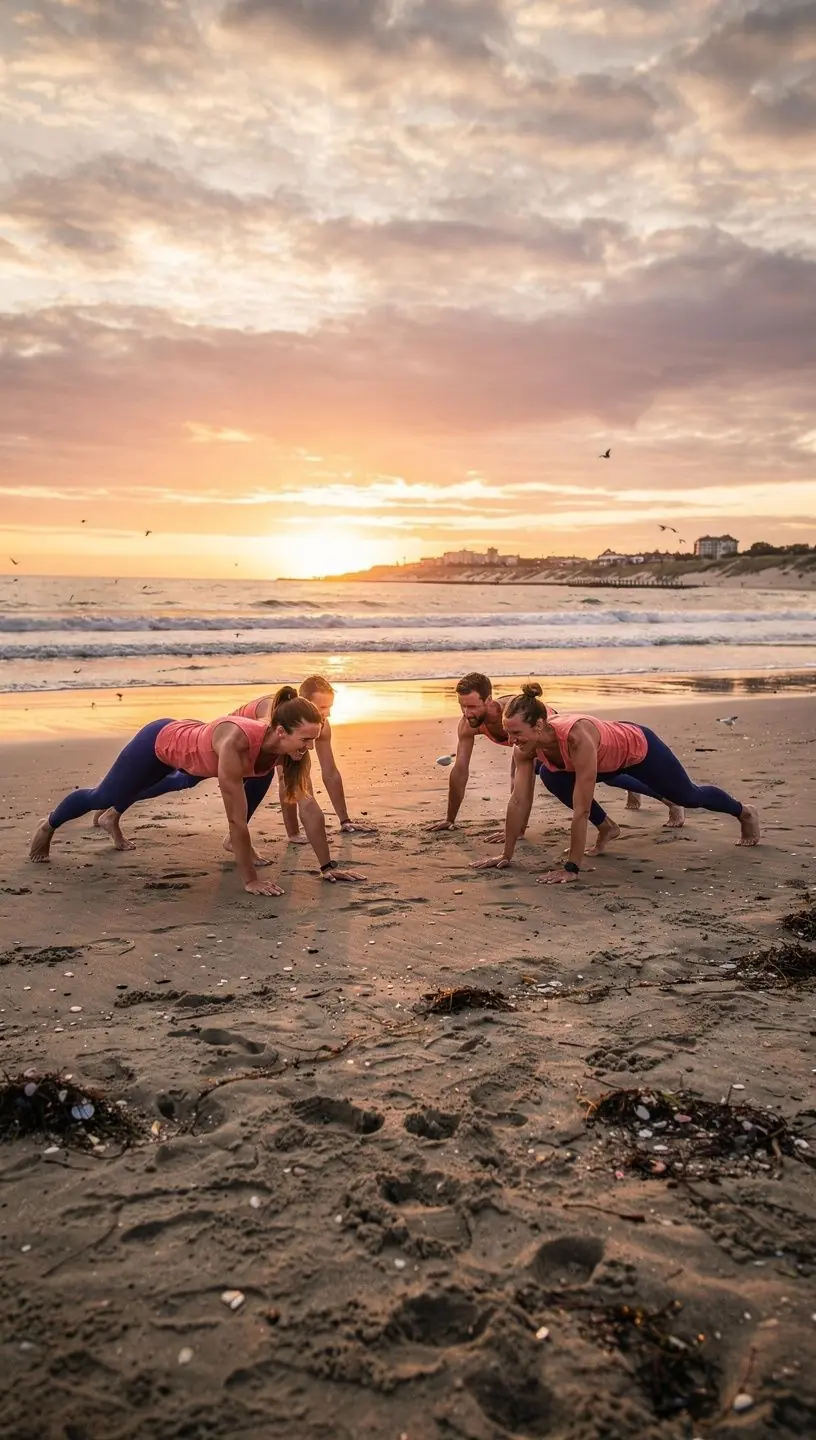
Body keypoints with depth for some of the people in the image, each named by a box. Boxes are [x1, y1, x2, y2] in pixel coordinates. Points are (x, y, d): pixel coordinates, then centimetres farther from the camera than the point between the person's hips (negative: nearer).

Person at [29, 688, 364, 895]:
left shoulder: (290, 749, -27)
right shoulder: (235, 742, -45)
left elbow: (309, 808, -21)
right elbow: (236, 819, -41)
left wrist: (328, 866, -21)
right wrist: (250, 880, -35)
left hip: (190, 736, 6)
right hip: (159, 741, -6)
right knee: (103, 797, 18)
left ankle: (111, 820, 66)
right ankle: (49, 826, 50)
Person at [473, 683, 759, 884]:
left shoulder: (578, 737, -46)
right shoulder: (527, 745, -27)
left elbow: (581, 810, -44)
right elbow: (519, 800, -21)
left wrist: (571, 867, -42)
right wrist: (506, 855, -21)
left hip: (639, 747, -5)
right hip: (609, 759, 6)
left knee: (689, 797, 15)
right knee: (551, 777, -9)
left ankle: (744, 813, 48)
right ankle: (607, 827, 13)